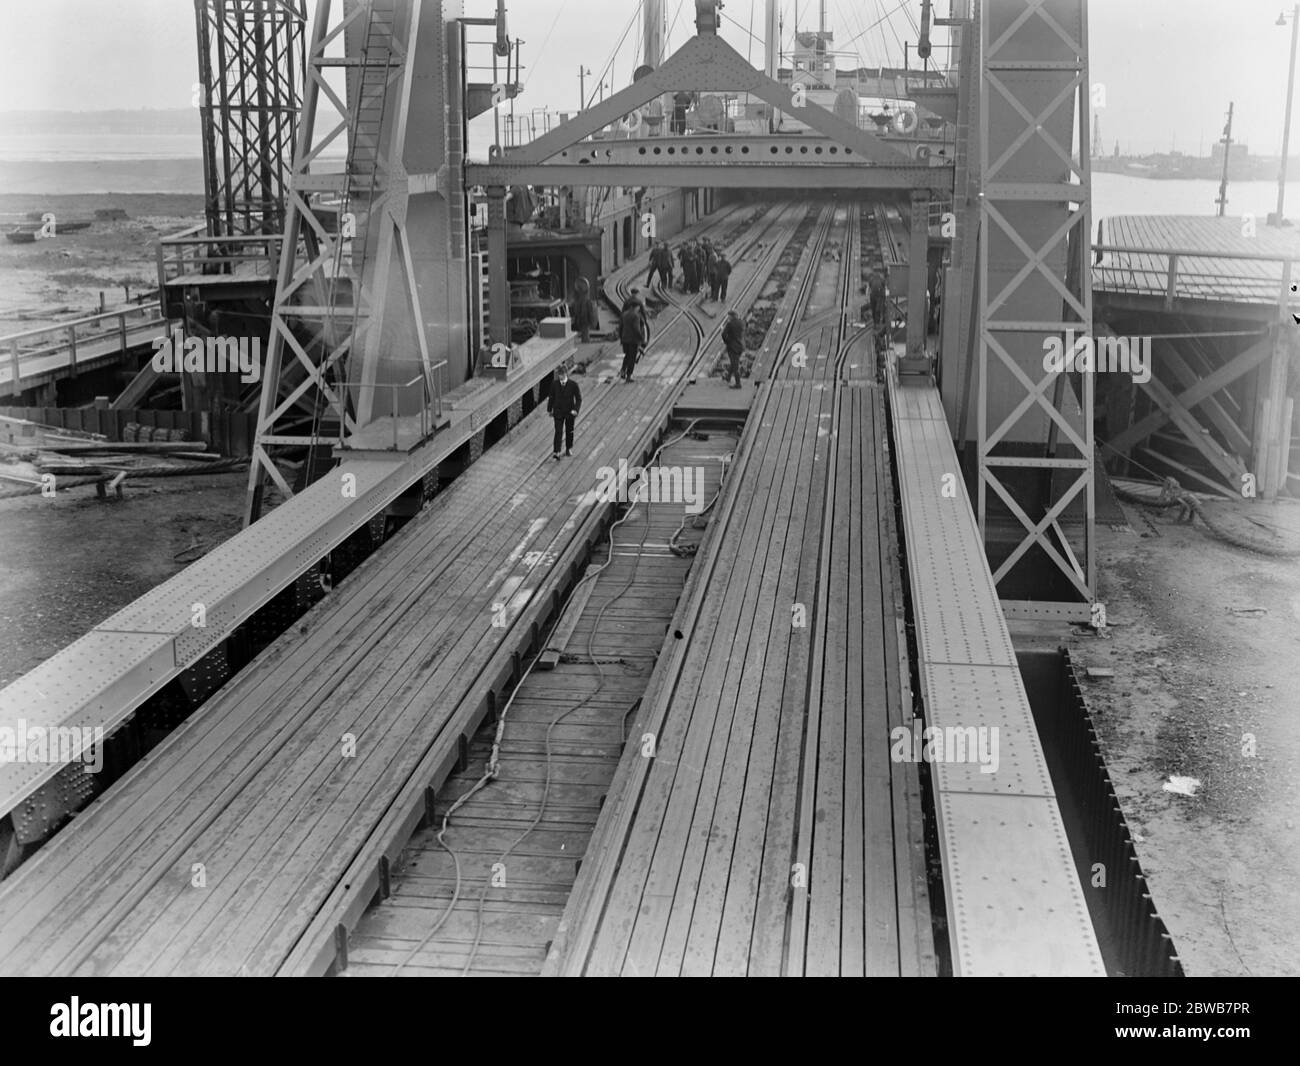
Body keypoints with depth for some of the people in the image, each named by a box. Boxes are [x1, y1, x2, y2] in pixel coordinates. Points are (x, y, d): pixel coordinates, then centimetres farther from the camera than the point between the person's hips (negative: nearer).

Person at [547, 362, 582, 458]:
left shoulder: (573, 385, -18)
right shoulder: (554, 384, -13)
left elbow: (579, 399, -9)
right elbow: (551, 397, 1)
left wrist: (576, 409, -20)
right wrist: (549, 410, 7)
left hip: (570, 412, 0)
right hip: (558, 412, 0)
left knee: (569, 431, 17)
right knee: (558, 432, -5)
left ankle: (569, 448, 37)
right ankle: (556, 452, -5)